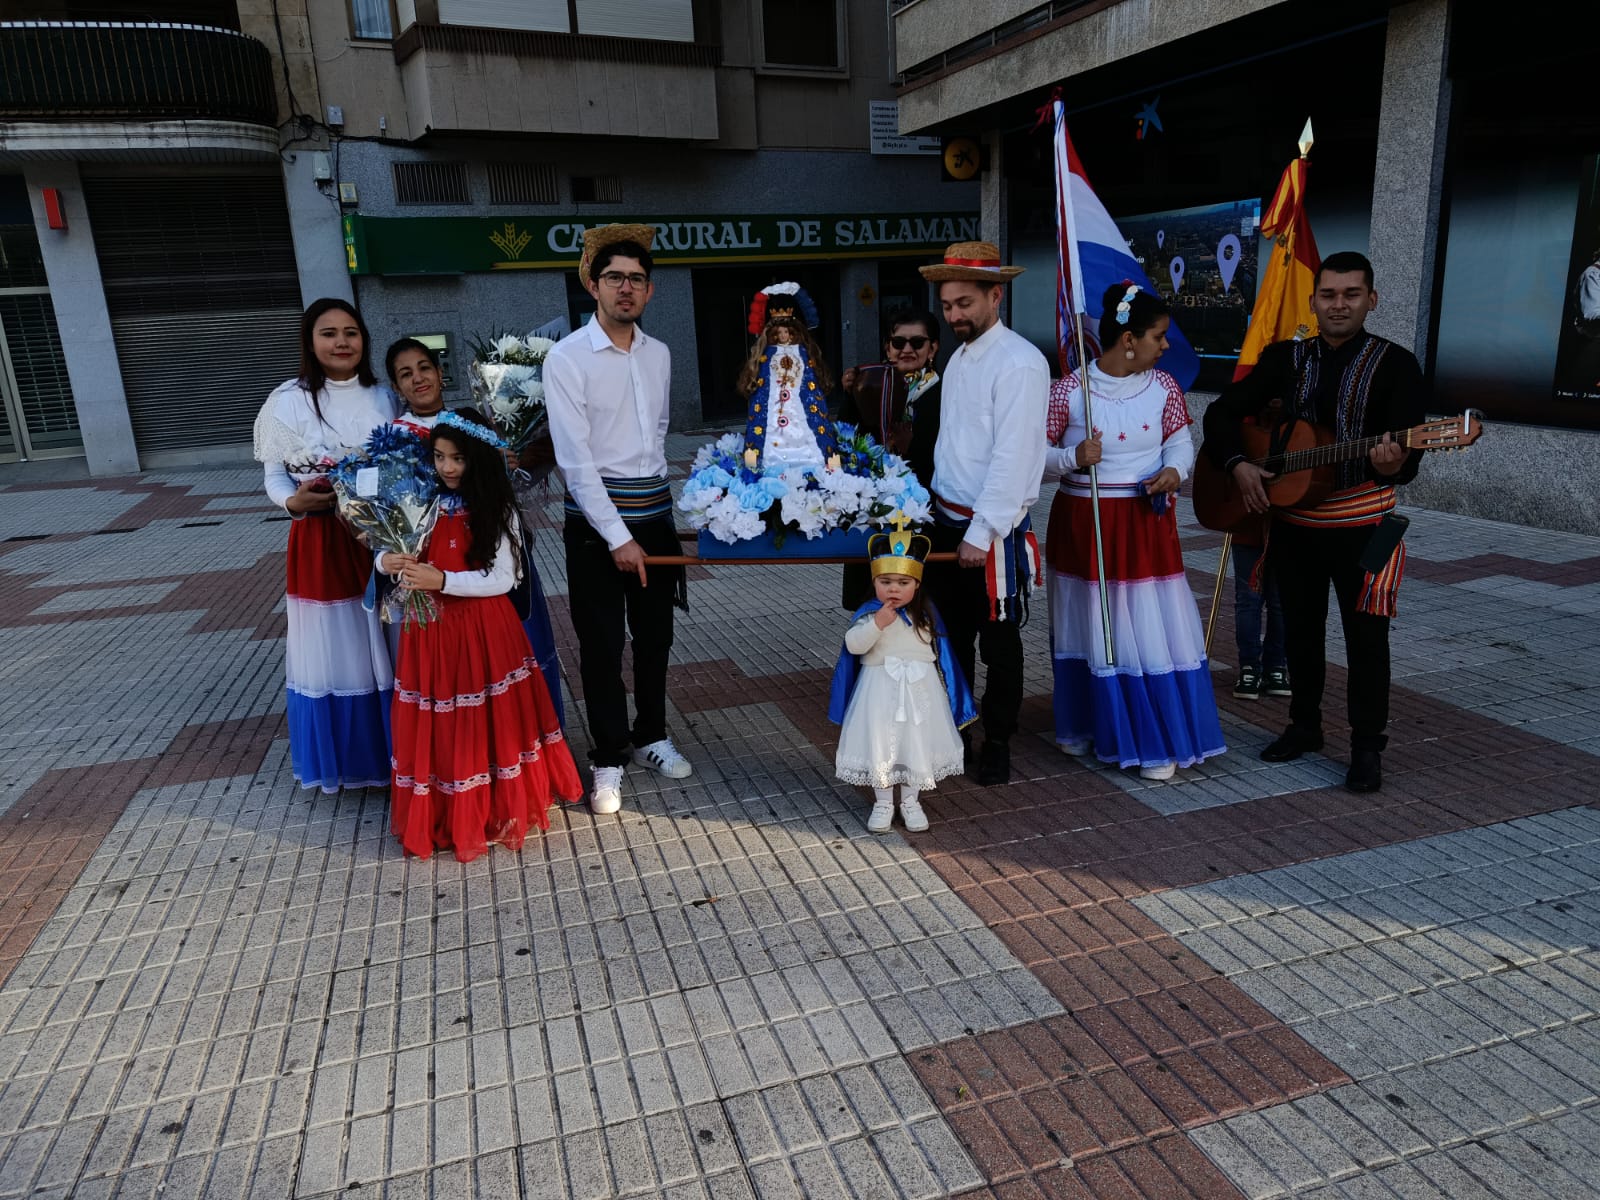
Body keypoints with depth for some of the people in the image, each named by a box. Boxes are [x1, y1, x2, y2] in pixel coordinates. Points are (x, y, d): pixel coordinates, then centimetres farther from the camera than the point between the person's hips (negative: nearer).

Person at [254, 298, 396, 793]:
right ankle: (343, 758, 23)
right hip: (322, 543, -2)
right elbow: (274, 475, -2)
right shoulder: (289, 400, -4)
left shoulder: (382, 397, 6)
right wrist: (294, 502, -23)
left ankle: (393, 750, 25)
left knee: (387, 648, 9)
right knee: (333, 648, 6)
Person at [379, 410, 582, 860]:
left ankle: (498, 809, 23)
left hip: (483, 633, -3)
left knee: (487, 722, 6)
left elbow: (502, 579, -12)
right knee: (436, 729, 8)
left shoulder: (497, 510, -6)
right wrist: (387, 562, -13)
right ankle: (441, 815, 25)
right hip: (429, 633, 3)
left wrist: (441, 581, -21)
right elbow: (388, 552, 11)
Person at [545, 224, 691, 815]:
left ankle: (652, 736, 33)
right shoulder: (567, 358, -10)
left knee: (655, 635, 14)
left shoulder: (659, 355, 7)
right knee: (601, 644, 4)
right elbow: (575, 457, -15)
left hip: (655, 514, 5)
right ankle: (609, 759, 19)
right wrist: (618, 536, -17)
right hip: (596, 521, -5)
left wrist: (659, 496, 13)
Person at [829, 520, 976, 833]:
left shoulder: (926, 613, 0)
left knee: (917, 742, 10)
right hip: (880, 690, -2)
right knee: (879, 743, 5)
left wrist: (943, 688, 10)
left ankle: (910, 800, 28)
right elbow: (853, 645, -21)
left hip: (920, 690, 2)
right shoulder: (869, 613, -9)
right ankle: (883, 802, 23)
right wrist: (877, 624, -33)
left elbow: (940, 650, 8)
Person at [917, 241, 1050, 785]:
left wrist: (982, 532, -20)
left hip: (993, 531, -8)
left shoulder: (1019, 363, -15)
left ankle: (997, 744, 22)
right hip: (947, 520, 8)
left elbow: (1012, 455, -19)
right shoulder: (958, 358, 11)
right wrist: (943, 514, 10)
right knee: (951, 634, 17)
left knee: (998, 643, 7)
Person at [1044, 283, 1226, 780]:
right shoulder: (1067, 390, -8)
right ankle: (1085, 727, 31)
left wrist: (1174, 470, -12)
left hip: (1145, 524, 2)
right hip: (1083, 525, -1)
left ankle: (1157, 743, 13)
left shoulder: (1163, 388, 1)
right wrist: (1073, 457, -22)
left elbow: (1180, 441, 9)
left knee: (1151, 629, -1)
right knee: (1089, 629, 11)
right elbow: (1034, 454, -4)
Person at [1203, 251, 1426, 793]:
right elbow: (1222, 411, 4)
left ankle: (1367, 747, 13)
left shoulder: (1395, 364, -7)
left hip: (1361, 524, -3)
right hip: (1291, 520, 4)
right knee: (1300, 627, 14)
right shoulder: (1284, 358, 3)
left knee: (1366, 635, -1)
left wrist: (1393, 465, -38)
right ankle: (1304, 725, 31)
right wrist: (1238, 465, -12)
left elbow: (1409, 452, -15)